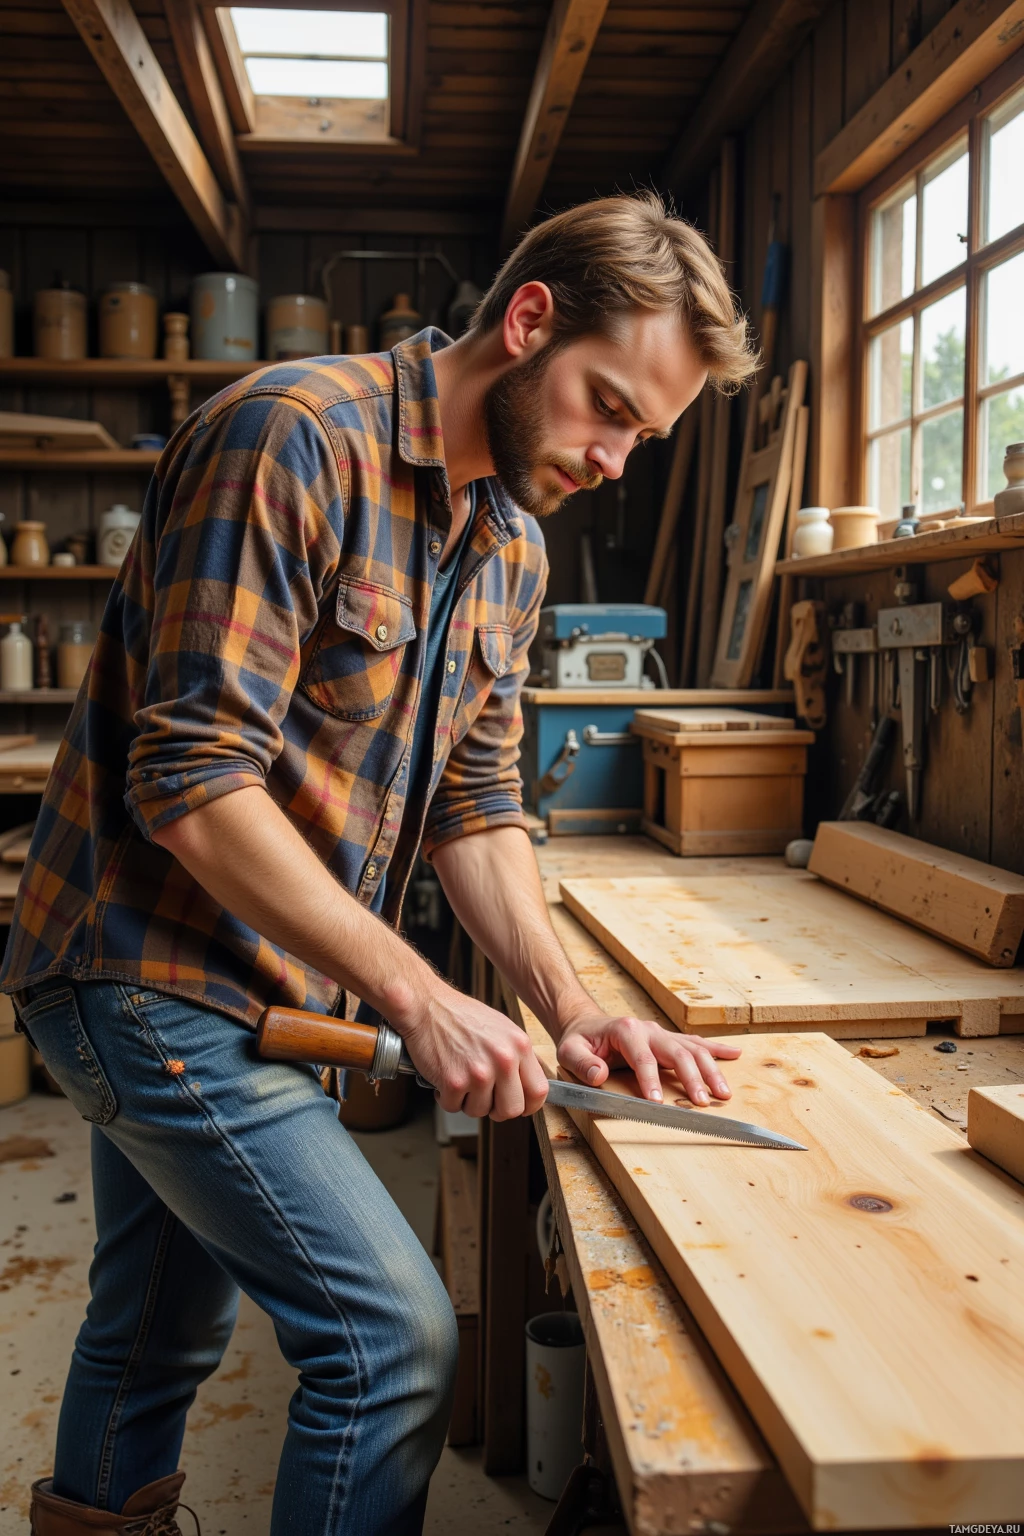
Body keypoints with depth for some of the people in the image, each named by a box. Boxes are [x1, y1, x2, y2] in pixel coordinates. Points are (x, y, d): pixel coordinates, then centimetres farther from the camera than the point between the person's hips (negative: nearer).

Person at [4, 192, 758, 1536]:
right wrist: (417, 996, -24)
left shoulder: (514, 544, 6)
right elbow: (196, 785, -26)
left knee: (162, 1327, 25)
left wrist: (570, 1007, -6)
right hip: (153, 971, -8)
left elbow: (476, 801, 6)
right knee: (397, 1335, -7)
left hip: (268, 992, 8)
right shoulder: (293, 439, -21)